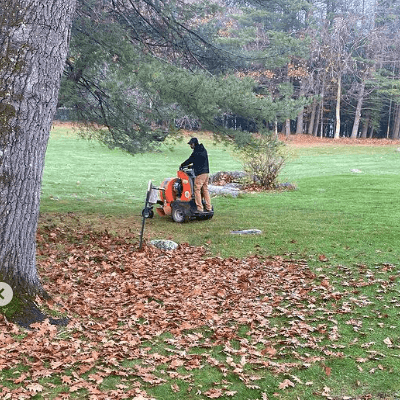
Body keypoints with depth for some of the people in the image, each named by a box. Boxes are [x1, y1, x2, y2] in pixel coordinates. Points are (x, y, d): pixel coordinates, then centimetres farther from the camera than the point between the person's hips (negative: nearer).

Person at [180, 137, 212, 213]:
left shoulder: (196, 152, -13)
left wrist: (182, 165, 10)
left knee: (197, 190, -5)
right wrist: (193, 166, 29)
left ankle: (199, 208, -8)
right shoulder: (203, 150, 14)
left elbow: (190, 160, -6)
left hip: (200, 173, -9)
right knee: (205, 190, 12)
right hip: (206, 172, 9)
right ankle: (209, 207, 12)